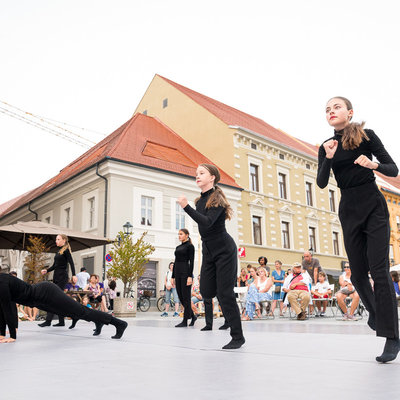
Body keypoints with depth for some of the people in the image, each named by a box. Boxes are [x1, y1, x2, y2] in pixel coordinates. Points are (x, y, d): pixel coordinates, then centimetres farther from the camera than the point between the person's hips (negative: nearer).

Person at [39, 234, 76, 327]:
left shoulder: (66, 250, -6)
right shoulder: (59, 251, 18)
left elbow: (71, 263, -15)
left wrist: (74, 275, -25)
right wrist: (47, 271, 5)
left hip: (62, 277, -9)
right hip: (56, 277, 9)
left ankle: (48, 321, -11)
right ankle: (61, 321, 12)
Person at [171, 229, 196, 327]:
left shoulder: (190, 246, -4)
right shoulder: (178, 247, 18)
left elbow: (191, 261, -11)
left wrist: (190, 276, -19)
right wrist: (173, 277, 14)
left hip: (186, 272, -8)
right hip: (177, 273, 8)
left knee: (186, 297, -3)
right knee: (180, 297, 9)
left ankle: (185, 321, 2)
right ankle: (193, 315, 24)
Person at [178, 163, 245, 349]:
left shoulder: (217, 198, -14)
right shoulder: (200, 201, 9)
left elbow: (207, 222, -29)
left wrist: (186, 207, -33)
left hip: (224, 250, -7)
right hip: (208, 251, 7)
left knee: (225, 293, -8)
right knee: (206, 292, 4)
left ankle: (238, 337, 3)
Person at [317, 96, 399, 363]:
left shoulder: (366, 136, -1)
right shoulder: (326, 147, 8)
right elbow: (322, 183, -2)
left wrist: (373, 164, -23)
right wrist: (329, 158, -18)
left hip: (374, 207, -3)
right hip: (349, 211, 4)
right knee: (358, 273, 6)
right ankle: (374, 312, 35)